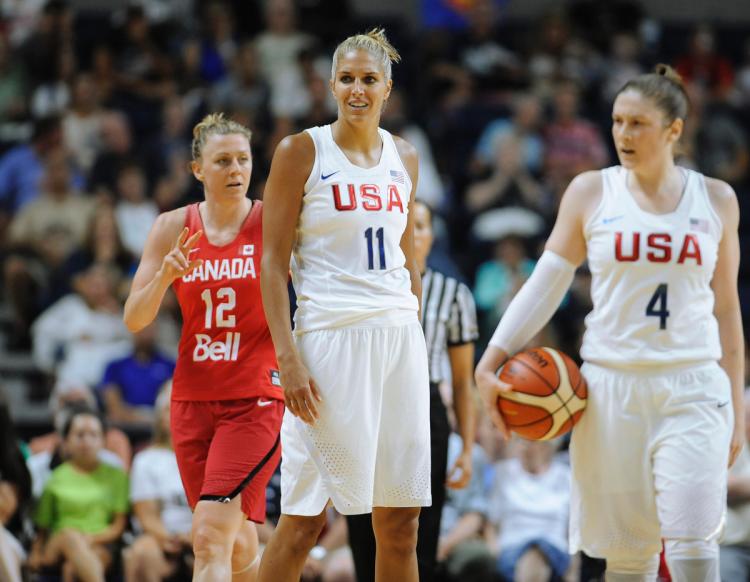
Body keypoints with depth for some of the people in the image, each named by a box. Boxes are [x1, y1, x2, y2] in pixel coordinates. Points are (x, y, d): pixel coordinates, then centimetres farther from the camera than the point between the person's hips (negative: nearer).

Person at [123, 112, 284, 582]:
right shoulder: (174, 228, 4)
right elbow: (134, 320, 3)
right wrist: (165, 275, -15)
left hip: (255, 400, -4)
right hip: (193, 397, 4)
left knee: (210, 536, -17)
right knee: (237, 544, 11)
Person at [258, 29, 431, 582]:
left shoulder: (403, 157, 12)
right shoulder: (301, 152, -3)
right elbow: (273, 261, -6)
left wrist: (414, 337, 14)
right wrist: (287, 356, -15)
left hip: (399, 337, 5)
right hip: (330, 337, -5)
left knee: (400, 520, 5)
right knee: (304, 517, -6)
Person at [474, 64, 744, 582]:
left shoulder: (716, 200, 6)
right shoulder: (591, 193, 5)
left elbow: (726, 308, 11)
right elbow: (546, 285, 6)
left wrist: (737, 403, 10)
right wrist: (491, 362, -3)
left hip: (693, 389, -1)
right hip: (612, 388, 1)